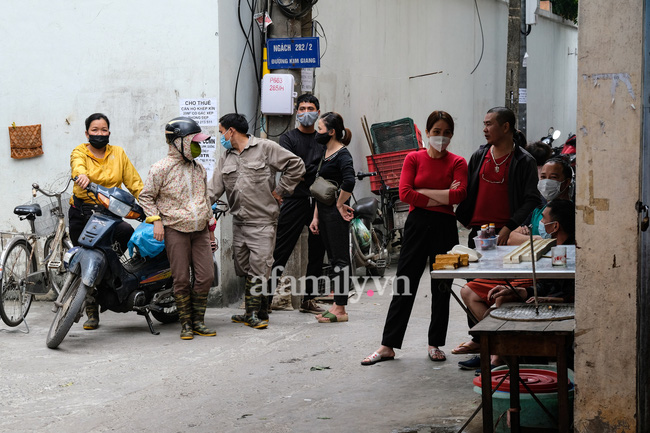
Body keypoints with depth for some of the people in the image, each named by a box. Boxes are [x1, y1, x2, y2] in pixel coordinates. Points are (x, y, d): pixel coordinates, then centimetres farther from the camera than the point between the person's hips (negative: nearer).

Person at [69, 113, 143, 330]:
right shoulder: (79, 152, 2)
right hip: (81, 212, 0)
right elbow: (77, 166, -22)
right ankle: (91, 313, 16)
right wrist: (82, 176, -46)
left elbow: (134, 181, 4)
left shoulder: (118, 153, 9)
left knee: (127, 232, -33)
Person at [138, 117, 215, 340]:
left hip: (200, 230, 5)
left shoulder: (199, 169, 14)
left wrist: (210, 221, 23)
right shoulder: (161, 168, -6)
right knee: (182, 279, -4)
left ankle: (198, 321, 12)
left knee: (206, 276, -1)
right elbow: (146, 196, -1)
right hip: (175, 230, -5)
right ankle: (186, 324, 8)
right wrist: (156, 220, -10)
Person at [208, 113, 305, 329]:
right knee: (244, 269, 8)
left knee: (258, 271, -9)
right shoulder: (225, 158, 15)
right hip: (239, 223, 7)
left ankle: (253, 314, 0)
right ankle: (258, 313, 17)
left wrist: (280, 190, -5)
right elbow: (214, 188, 9)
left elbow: (296, 166, -4)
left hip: (262, 222, -7)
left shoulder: (265, 148, -4)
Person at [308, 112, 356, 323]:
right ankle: (336, 305, 18)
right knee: (333, 259, 12)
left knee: (340, 259, -4)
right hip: (325, 213, 9)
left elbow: (349, 182, -30)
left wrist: (340, 204, -17)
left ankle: (341, 309, -1)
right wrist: (316, 217, 17)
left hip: (337, 214, -9)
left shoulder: (342, 155, -13)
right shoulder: (325, 153, 16)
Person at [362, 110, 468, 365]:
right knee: (404, 286, 1)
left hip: (445, 227, 0)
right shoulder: (414, 159, 5)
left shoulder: (457, 163, 4)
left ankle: (435, 344, 18)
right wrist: (442, 198, -8)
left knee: (441, 289, 6)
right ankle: (388, 346, 5)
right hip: (417, 224, 0)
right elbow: (405, 193, -7)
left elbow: (459, 195, -12)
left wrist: (422, 192, -10)